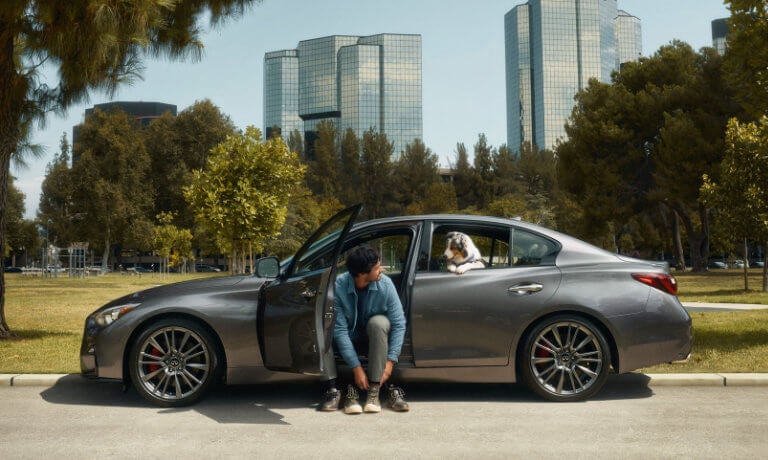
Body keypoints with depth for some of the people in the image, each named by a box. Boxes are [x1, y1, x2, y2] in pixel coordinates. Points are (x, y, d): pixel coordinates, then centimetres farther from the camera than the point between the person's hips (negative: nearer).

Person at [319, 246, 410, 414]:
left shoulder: (385, 284, -20)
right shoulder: (338, 288, -24)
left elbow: (399, 324, -17)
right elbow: (340, 330, -25)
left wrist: (390, 361, -25)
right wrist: (356, 367, -28)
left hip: (375, 336, 0)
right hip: (349, 337, 0)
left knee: (379, 322, -34)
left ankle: (374, 390, -30)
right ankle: (332, 389, -26)